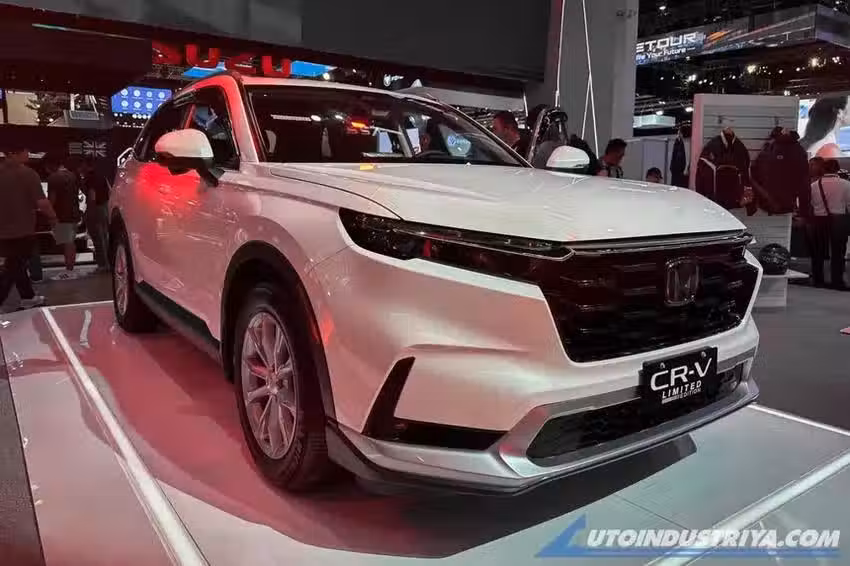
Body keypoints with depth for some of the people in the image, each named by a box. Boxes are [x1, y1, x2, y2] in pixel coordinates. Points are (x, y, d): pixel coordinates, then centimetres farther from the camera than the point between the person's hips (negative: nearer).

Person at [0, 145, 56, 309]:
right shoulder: (27, 174, -15)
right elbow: (41, 202, -19)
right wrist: (52, 216, -1)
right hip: (22, 230, -7)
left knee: (16, 265, 20)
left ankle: (28, 297, 31)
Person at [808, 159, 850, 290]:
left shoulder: (814, 185, -1)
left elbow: (809, 205, 1)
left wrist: (809, 220, 14)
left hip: (818, 220, 2)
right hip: (839, 220, -2)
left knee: (818, 252, 11)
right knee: (838, 252, 5)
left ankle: (817, 280, 16)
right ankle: (837, 281, 5)